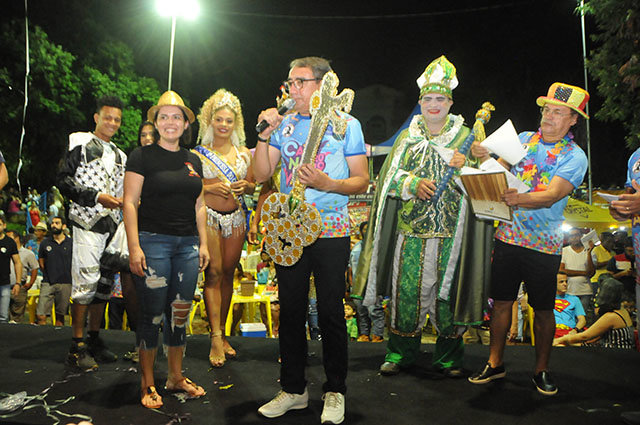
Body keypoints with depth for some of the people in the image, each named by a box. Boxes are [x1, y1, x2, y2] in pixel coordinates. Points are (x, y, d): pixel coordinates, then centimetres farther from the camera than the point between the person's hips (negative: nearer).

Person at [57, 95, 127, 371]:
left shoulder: (119, 155, 21)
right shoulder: (81, 145, 0)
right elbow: (63, 181, -8)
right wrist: (96, 197, -17)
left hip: (112, 224, 7)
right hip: (88, 223, -7)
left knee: (105, 282, 9)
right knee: (86, 281, -11)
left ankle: (95, 339, 20)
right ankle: (77, 346, -2)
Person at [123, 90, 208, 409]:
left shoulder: (193, 161, 15)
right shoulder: (142, 156, -1)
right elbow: (130, 202, -6)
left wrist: (203, 243, 12)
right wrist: (134, 246, -14)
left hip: (187, 244, 5)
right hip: (153, 241, -5)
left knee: (180, 313, 9)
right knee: (152, 313, 0)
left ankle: (176, 377, 23)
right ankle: (147, 383, 14)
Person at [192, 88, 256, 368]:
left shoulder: (244, 153, 13)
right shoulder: (199, 153, 4)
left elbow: (253, 186, 18)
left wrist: (245, 186, -4)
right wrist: (209, 188, -13)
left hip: (236, 217, 3)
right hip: (208, 216, -3)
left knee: (228, 273, 5)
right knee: (213, 272, -11)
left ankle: (222, 332, 16)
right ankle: (216, 338, -10)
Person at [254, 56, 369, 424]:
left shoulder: (346, 124, 1)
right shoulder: (284, 124, 11)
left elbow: (362, 181, 0)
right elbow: (262, 174, 5)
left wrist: (328, 184, -18)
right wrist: (265, 134, -6)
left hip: (330, 231, -3)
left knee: (331, 312, 1)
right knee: (290, 310, 9)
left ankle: (335, 392, 19)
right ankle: (293, 389, 24)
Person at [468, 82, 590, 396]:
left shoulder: (574, 157, -6)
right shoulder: (523, 139, 7)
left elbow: (551, 195, -21)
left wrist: (520, 198, -41)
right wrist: (485, 158, -18)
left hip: (544, 244, -3)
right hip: (508, 236, 3)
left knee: (543, 309, 7)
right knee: (501, 300, 8)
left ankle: (541, 369, 24)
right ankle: (495, 364, 21)